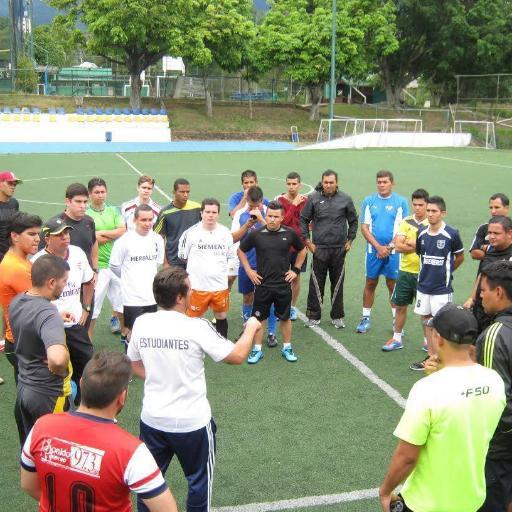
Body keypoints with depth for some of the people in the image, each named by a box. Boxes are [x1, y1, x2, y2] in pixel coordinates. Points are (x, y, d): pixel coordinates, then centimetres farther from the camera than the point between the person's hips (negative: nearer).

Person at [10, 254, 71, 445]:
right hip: (48, 394, -8)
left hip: (23, 387, 8)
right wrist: (59, 371, -25)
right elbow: (57, 358, -46)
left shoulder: (16, 302, -2)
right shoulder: (48, 313, -30)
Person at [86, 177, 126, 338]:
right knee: (92, 306, -5)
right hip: (98, 265, -5)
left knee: (122, 301, 14)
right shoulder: (85, 214, -5)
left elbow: (123, 231, 0)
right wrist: (113, 235, -6)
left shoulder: (113, 211, 11)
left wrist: (102, 233, -8)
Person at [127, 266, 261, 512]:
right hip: (192, 422, -4)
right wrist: (251, 328, 5)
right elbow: (237, 355, -11)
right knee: (199, 479, 18)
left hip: (152, 419, 4)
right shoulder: (197, 328, -21)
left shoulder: (141, 323, -8)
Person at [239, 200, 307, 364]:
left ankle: (287, 347, 26)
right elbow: (241, 251, 7)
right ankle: (257, 349, 18)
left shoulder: (289, 233, -5)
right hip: (262, 285, 0)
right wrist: (248, 270, 1)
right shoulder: (256, 234, -8)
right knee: (259, 317, 6)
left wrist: (296, 269, 7)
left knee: (285, 317, 12)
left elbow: (302, 250, 13)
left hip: (284, 285, 1)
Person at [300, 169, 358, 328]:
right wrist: (307, 241, 3)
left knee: (337, 283, 8)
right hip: (319, 249, -1)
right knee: (316, 284, 1)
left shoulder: (345, 199, 2)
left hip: (339, 249, 1)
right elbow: (303, 220, 8)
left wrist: (349, 241, 10)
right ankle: (313, 316, 12)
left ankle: (337, 316, 20)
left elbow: (353, 221, 15)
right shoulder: (314, 198, 0)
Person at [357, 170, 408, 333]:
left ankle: (396, 320, 15)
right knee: (370, 283, 9)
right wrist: (378, 247, -10)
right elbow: (364, 228, 0)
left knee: (393, 285, 5)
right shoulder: (369, 201, 3)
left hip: (393, 251, -1)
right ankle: (365, 318, 19)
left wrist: (389, 247, -11)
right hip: (373, 250, 2)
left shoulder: (401, 202, -1)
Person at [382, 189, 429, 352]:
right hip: (405, 271, 3)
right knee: (400, 306, 11)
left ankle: (427, 340, 23)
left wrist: (410, 243, -15)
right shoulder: (406, 222, 2)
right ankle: (397, 339, 25)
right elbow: (398, 246, -8)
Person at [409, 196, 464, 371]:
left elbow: (460, 257, 2)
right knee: (426, 319, 12)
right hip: (423, 285, 5)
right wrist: (429, 272, 12)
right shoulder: (422, 234, 1)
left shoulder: (451, 234, -12)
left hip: (442, 288, -5)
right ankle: (430, 356, 24)